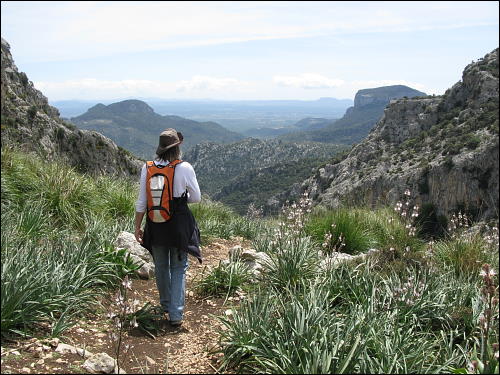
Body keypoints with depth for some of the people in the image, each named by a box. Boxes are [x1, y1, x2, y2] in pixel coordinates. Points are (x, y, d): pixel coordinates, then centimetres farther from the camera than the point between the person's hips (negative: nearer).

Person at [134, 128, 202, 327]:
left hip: (155, 226, 3)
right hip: (179, 225, -2)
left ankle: (166, 304, 40)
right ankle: (176, 314, 9)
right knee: (178, 269, 12)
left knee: (161, 267, 21)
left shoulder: (147, 168, -6)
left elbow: (141, 202, -2)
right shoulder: (185, 168, -13)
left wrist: (137, 227, 8)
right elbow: (196, 198, -3)